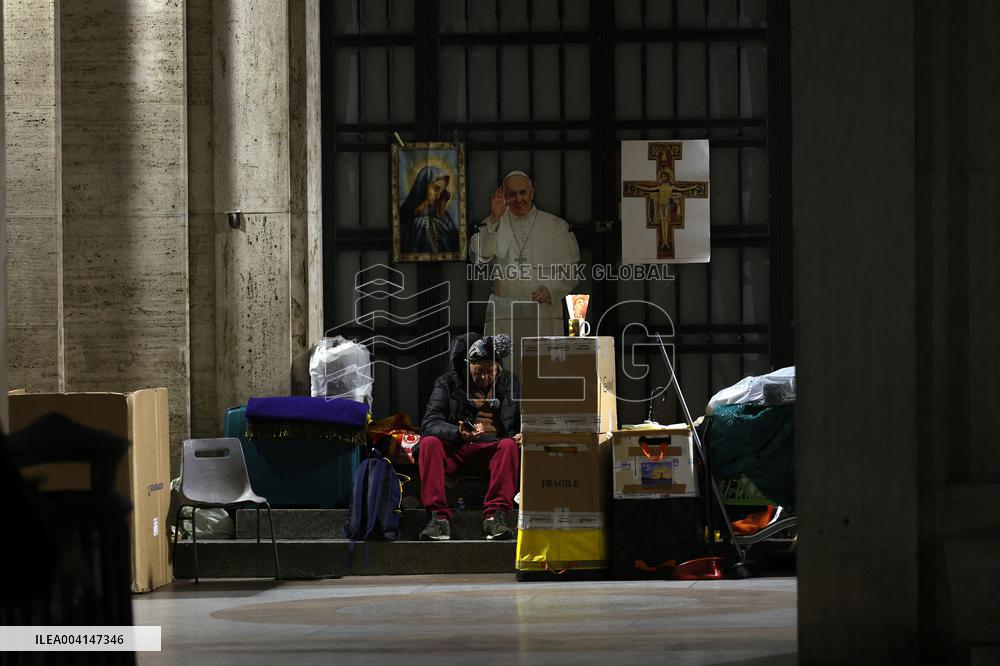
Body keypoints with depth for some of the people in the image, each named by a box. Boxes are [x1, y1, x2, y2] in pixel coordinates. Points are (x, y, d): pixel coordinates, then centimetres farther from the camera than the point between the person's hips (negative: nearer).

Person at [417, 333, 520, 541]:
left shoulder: (508, 383, 11)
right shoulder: (448, 383, 5)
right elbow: (429, 423, -7)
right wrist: (458, 433, -28)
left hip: (491, 450, 0)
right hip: (455, 451, 0)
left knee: (509, 445, -33)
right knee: (428, 443, -30)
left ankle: (495, 516, -38)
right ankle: (438, 517, -36)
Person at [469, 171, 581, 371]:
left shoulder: (556, 227, 9)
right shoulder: (494, 225, 10)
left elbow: (571, 272, 10)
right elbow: (478, 257, -8)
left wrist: (551, 291, -9)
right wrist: (493, 220, -15)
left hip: (544, 312, 0)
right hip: (504, 315, 0)